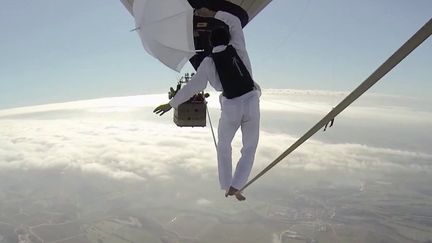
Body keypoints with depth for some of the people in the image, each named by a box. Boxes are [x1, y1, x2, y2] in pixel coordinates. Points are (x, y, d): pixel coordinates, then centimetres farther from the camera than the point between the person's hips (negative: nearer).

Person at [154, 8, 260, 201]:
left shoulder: (208, 63, -5)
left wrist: (171, 104, 5)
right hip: (251, 104, 1)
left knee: (224, 147, 25)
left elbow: (192, 87, -4)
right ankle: (235, 187, 7)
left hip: (231, 108, -1)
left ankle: (227, 187, 29)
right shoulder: (236, 48, -2)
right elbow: (235, 22, 15)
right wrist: (211, 14, 22)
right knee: (249, 149, 17)